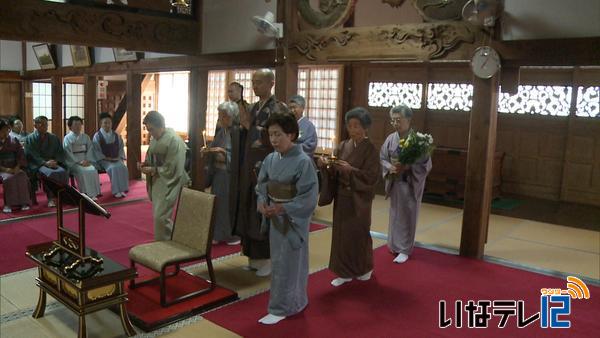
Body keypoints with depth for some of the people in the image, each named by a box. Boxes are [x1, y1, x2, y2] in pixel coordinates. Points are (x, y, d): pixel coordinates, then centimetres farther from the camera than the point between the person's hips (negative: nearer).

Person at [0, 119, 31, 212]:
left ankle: (23, 202, -24)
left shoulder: (14, 140, 9)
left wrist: (17, 167, -9)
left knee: (23, 177, -28)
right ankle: (8, 204, -29)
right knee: (8, 178, -33)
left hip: (15, 168, 2)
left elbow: (20, 155, 9)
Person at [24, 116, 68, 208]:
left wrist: (56, 161, -8)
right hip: (37, 165, -3)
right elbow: (31, 155, -5)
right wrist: (45, 163, -19)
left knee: (63, 172, -31)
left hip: (53, 163, 3)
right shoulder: (30, 138, 6)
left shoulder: (53, 137, 17)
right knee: (50, 173, -36)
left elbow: (60, 152, 13)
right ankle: (50, 198, -25)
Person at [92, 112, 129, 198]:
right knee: (113, 168, -32)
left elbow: (121, 148, 14)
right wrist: (106, 158, -14)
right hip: (104, 160, -3)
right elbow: (96, 151, -4)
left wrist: (120, 157, -4)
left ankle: (122, 189, -21)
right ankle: (116, 191, -27)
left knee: (122, 167, -27)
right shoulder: (97, 136, 0)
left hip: (116, 159, 3)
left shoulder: (116, 135, 12)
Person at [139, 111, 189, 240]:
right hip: (157, 181, 8)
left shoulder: (174, 140, -19)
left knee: (161, 217, -7)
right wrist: (145, 164, 0)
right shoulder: (155, 138, 6)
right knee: (158, 215, 14)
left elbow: (171, 168, -19)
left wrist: (153, 170, -17)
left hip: (168, 182, -8)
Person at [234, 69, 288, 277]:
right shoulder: (254, 108, 12)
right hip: (251, 167, 8)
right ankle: (254, 257, 23)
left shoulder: (279, 109, -11)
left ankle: (268, 259, 13)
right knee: (250, 213, 12)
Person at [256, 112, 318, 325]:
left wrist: (282, 209, -23)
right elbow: (261, 185, 10)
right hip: (275, 218, 7)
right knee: (279, 261, 17)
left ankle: (280, 308, 17)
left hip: (293, 219, -7)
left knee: (286, 264, 3)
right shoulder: (270, 159, 0)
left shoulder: (303, 162, -18)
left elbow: (309, 198, -19)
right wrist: (262, 202, -10)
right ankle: (294, 302, 35)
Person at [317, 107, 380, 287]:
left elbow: (372, 176, -15)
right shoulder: (343, 146, 5)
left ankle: (365, 269, 28)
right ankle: (345, 272, 19)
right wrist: (325, 165, -18)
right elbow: (334, 172, 3)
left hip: (359, 199, -5)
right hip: (342, 196, 5)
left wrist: (350, 170, -25)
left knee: (358, 233, 5)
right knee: (341, 233, 7)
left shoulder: (370, 149, -10)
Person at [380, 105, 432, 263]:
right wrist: (390, 168, -14)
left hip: (411, 184, -4)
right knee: (395, 215, 14)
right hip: (394, 183, 4)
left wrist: (407, 167, -24)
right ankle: (395, 245, 30)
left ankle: (404, 249, 14)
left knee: (407, 217, 3)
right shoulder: (390, 139, 0)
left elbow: (426, 164, -11)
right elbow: (382, 158, 6)